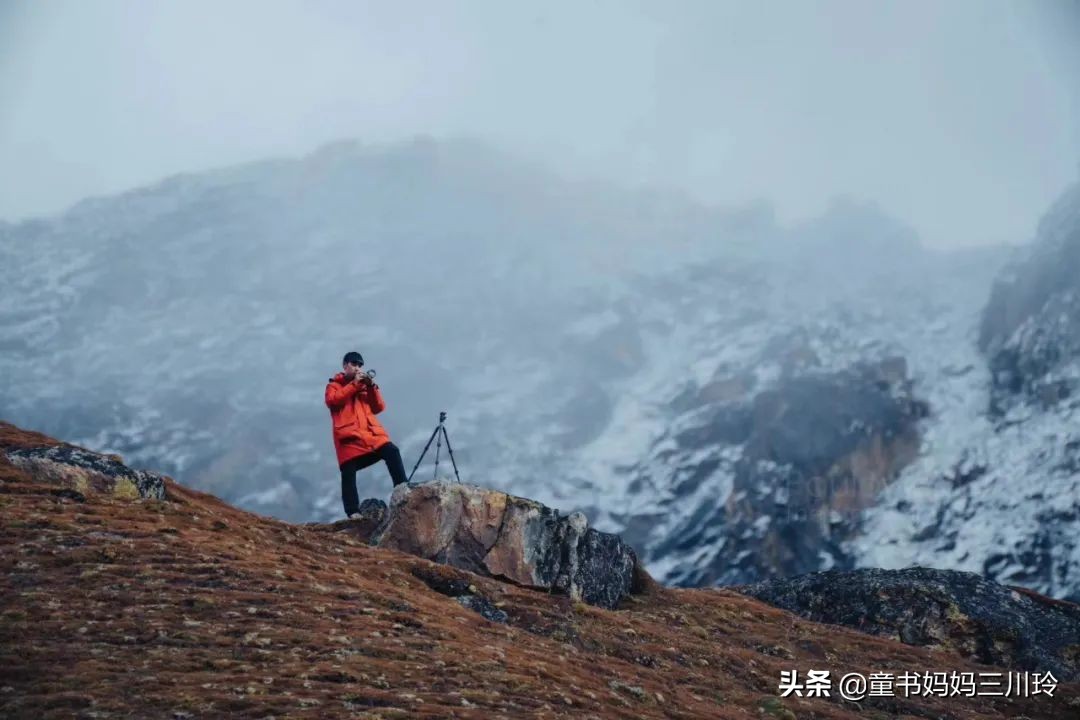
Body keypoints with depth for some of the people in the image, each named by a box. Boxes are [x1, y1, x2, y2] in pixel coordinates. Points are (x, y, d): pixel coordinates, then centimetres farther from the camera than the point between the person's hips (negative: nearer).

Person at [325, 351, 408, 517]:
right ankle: (353, 513, -8)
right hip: (349, 436, -2)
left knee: (392, 452, -21)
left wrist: (372, 387, 0)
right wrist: (354, 384, -8)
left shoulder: (365, 385, 26)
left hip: (371, 433, 2)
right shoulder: (334, 385, 17)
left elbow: (379, 408, 15)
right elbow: (332, 400, -6)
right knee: (348, 474, -8)